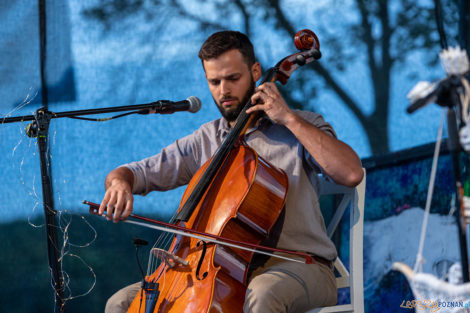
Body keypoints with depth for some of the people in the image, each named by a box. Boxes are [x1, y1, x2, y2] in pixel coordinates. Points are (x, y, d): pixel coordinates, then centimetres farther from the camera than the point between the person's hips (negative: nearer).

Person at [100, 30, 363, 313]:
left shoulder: (300, 128, 3)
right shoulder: (204, 142, 14)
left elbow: (352, 174, -15)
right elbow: (137, 172, 13)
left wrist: (289, 119, -12)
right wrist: (119, 182, -13)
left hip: (300, 266, -4)